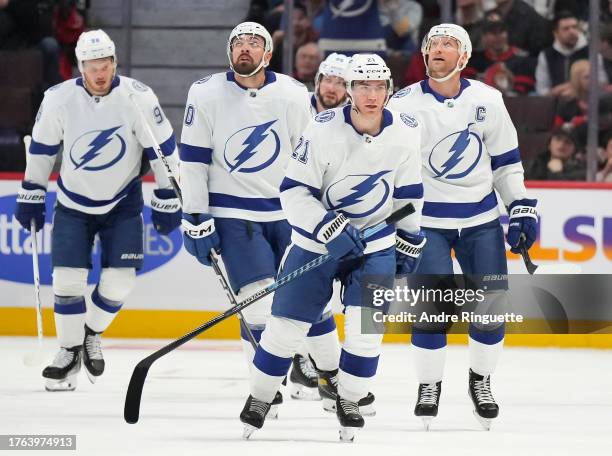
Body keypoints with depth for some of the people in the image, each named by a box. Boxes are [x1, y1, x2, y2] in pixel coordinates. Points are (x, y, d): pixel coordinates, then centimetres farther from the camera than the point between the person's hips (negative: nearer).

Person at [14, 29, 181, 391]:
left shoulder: (138, 98, -19)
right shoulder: (59, 99, -14)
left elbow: (163, 148, -9)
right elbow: (42, 147, 2)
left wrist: (168, 200, -7)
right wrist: (31, 195, 6)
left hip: (122, 202, -1)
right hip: (73, 202, 1)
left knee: (120, 280, -7)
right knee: (68, 277, -7)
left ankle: (92, 334, 20)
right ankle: (70, 352, 9)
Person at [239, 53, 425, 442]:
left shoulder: (406, 131, -9)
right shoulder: (324, 130, -21)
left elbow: (409, 191, 7)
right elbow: (293, 192, -19)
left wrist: (410, 241, 13)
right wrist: (331, 231, -28)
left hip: (376, 244, 2)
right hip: (318, 241, -2)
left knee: (366, 325, -10)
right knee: (287, 323, 0)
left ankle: (349, 399, 11)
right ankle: (261, 397, 20)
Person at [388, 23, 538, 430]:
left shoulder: (487, 101, 0)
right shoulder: (404, 104, -6)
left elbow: (506, 160, 10)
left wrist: (522, 208, 3)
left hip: (481, 219, 2)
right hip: (426, 221, -2)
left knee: (492, 304, 0)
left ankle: (481, 381, 20)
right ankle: (429, 385, 4)